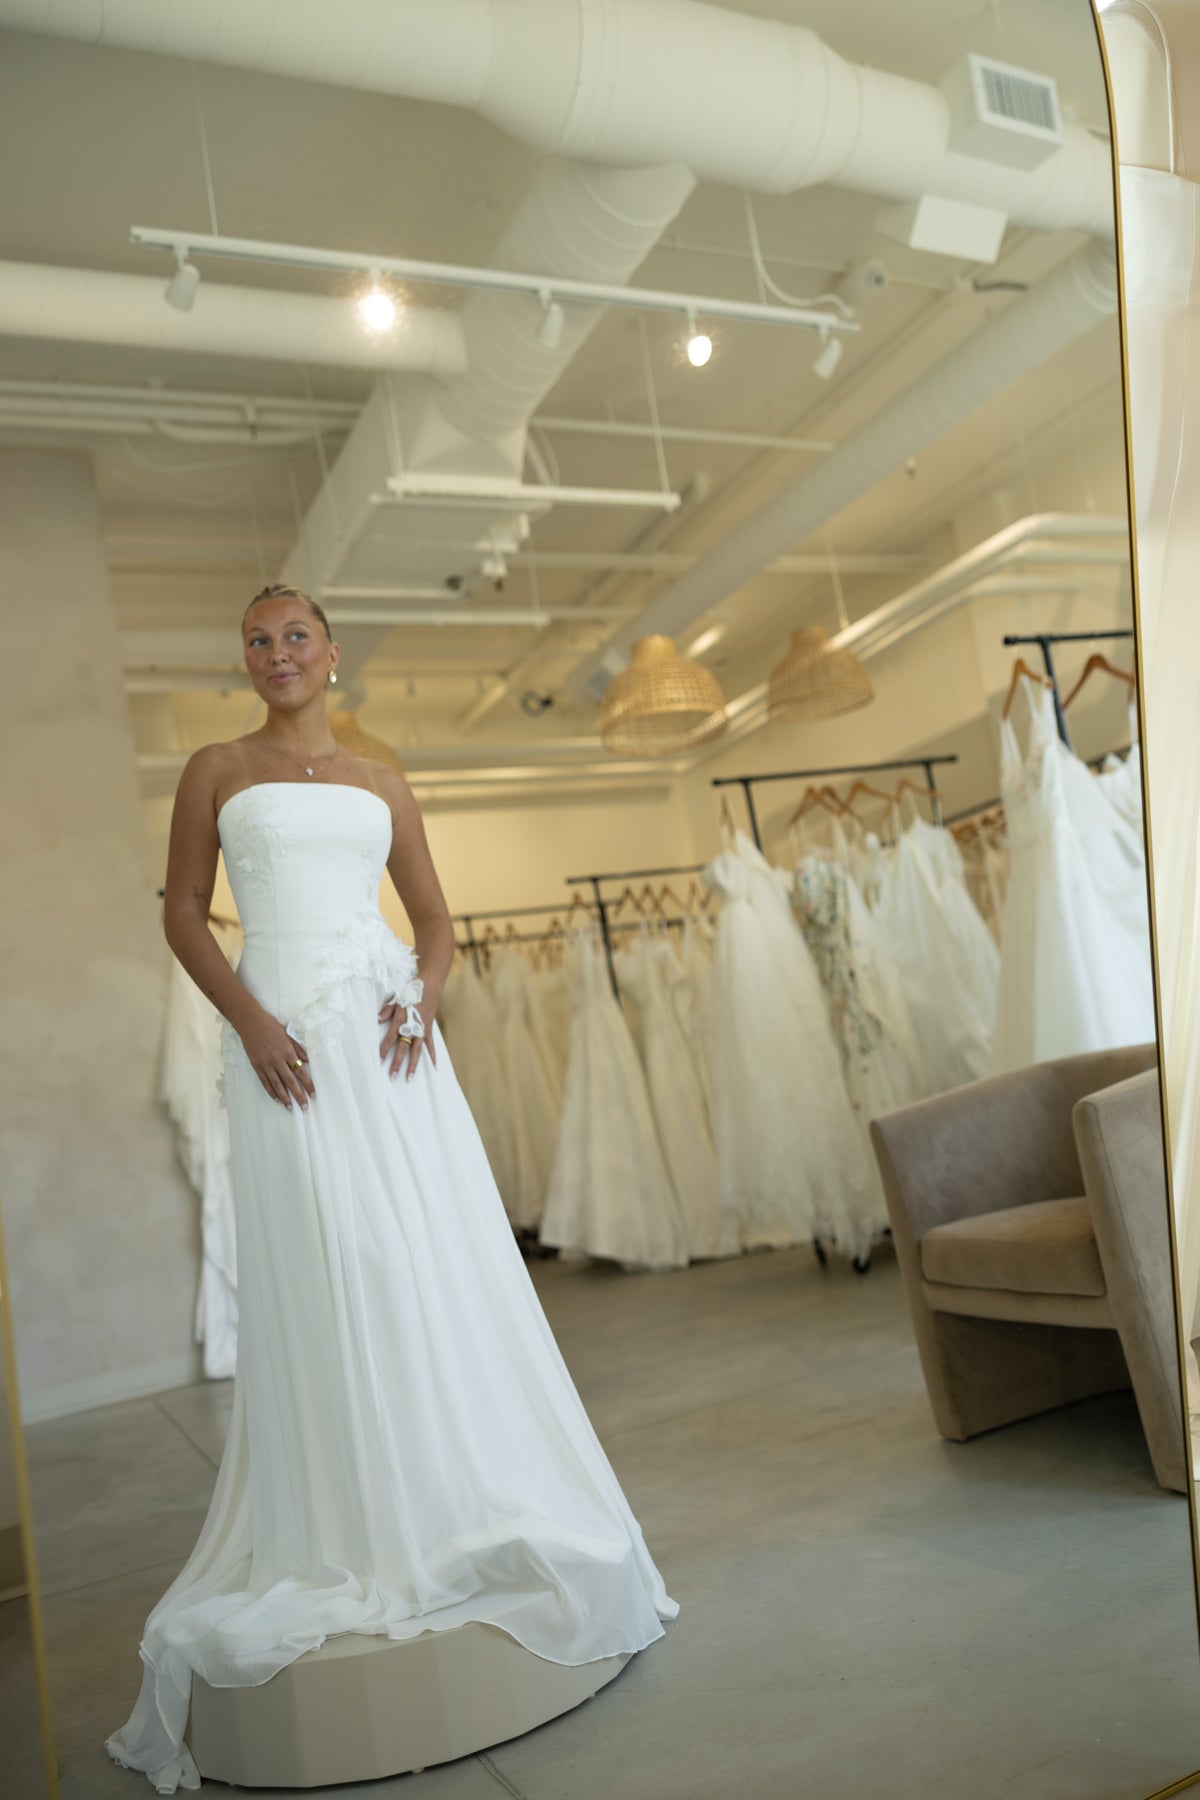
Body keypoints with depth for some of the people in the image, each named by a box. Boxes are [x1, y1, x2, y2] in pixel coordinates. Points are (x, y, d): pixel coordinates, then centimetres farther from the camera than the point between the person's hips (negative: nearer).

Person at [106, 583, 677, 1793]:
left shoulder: (380, 782, 16)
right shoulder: (216, 772, 10)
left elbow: (435, 918, 15)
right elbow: (182, 914, 3)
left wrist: (422, 998, -5)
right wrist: (249, 1018, -11)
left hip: (386, 1029, 3)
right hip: (282, 1031, -2)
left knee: (437, 1260, 1)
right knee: (314, 1273, -4)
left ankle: (467, 1506, 15)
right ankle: (348, 1532, 8)